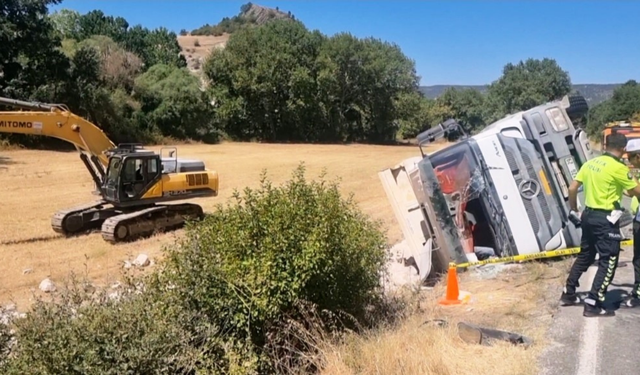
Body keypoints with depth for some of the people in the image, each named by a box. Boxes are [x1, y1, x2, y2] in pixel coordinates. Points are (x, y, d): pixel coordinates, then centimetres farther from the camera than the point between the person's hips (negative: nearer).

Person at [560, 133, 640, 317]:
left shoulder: (590, 163, 6)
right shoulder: (618, 167, -14)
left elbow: (572, 188, 8)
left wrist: (574, 210, 20)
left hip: (589, 215, 8)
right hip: (606, 219, -7)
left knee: (584, 256, 19)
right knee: (608, 262, 1)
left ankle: (568, 294, 25)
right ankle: (593, 304, -1)